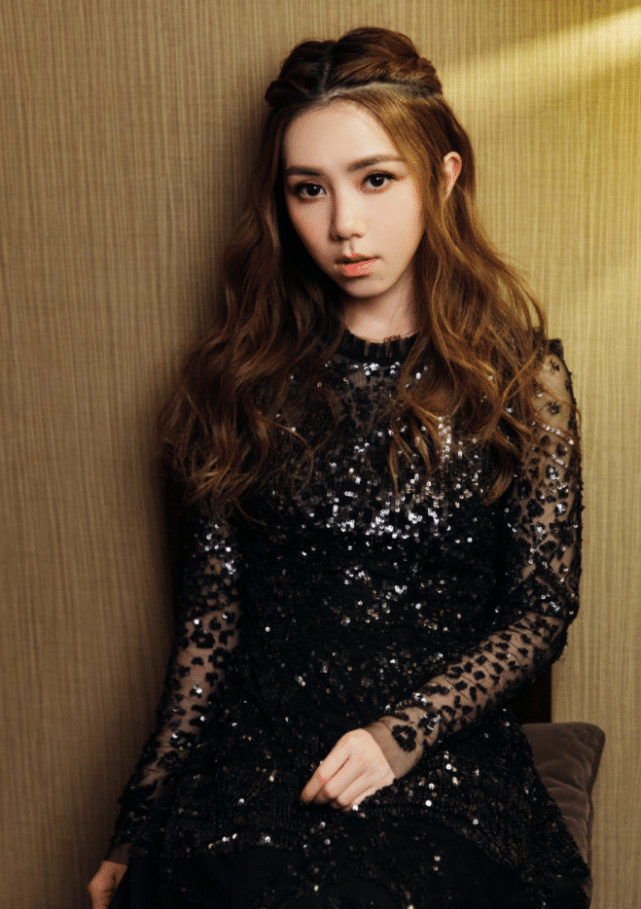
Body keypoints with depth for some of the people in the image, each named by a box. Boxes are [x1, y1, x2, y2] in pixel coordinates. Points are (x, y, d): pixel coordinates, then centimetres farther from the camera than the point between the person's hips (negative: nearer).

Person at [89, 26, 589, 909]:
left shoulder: (521, 376, 3)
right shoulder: (245, 373, 6)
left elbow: (543, 606, 5)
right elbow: (211, 607, 7)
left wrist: (404, 734, -9)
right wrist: (143, 821, 3)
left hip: (447, 750, 0)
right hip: (255, 742, 1)